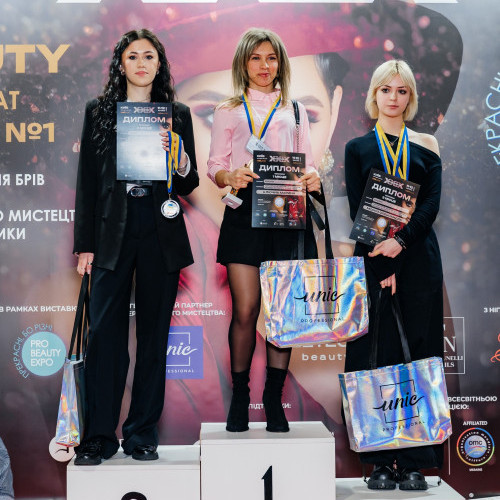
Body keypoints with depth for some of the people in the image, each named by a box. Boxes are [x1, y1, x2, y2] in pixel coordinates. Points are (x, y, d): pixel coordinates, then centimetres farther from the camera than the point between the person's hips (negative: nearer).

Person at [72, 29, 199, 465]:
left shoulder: (178, 114, 10)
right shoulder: (99, 111, 9)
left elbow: (189, 185, 10)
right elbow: (87, 181, 6)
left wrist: (178, 158, -12)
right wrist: (85, 244, 1)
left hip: (161, 235, 1)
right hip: (112, 232, -1)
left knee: (154, 333, 5)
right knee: (105, 331, -5)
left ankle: (142, 434, 16)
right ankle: (100, 436, 6)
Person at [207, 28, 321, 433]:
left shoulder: (294, 110, 19)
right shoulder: (228, 111, 15)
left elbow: (307, 164, 15)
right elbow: (214, 166, 7)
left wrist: (312, 179, -9)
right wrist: (231, 177, -15)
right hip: (244, 213, -1)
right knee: (246, 309, -5)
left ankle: (274, 399, 9)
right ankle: (239, 397, 10)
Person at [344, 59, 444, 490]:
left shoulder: (426, 145, 12)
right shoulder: (358, 148, 10)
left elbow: (432, 204, 0)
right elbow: (357, 210, 0)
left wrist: (400, 242, -18)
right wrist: (383, 265, -12)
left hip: (418, 258, 1)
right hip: (373, 259, -1)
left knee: (418, 353, 0)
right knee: (375, 356, -2)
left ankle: (414, 460, 6)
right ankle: (382, 461, 5)